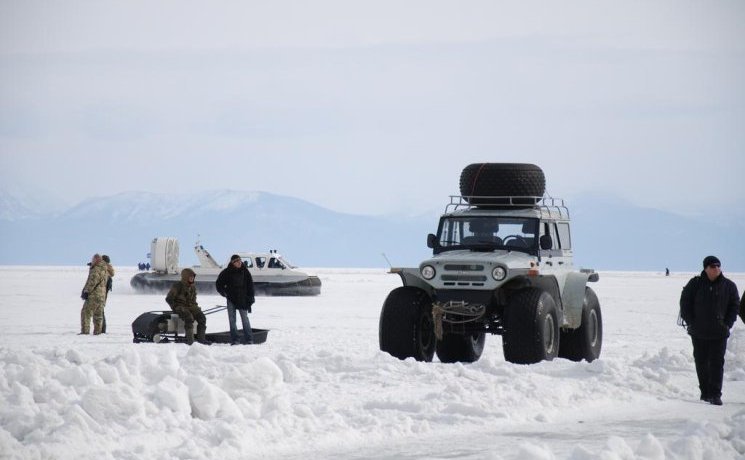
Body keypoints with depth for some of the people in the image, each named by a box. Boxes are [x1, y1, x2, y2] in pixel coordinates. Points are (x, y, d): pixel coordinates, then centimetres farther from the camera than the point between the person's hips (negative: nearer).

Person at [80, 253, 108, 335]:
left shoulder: (96, 270, -14)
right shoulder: (105, 271, 14)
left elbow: (92, 282, -20)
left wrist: (86, 291, -18)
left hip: (93, 295, -9)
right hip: (102, 295, 9)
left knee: (86, 313, -6)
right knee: (98, 315, 13)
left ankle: (85, 331, -13)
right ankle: (97, 331, 12)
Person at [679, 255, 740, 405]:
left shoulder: (728, 286, 1)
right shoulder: (695, 284, -1)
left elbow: (735, 306, 7)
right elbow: (685, 303, 4)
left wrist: (727, 324, -4)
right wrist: (691, 322, -3)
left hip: (719, 333, -1)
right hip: (699, 333, 1)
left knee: (717, 363, -7)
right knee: (701, 363, 9)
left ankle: (715, 394, -8)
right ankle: (705, 392, 22)